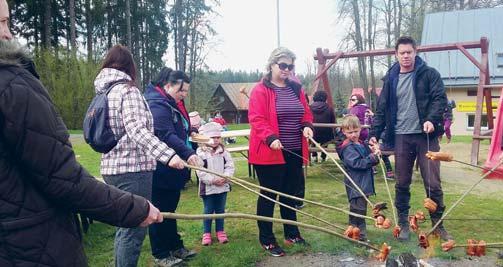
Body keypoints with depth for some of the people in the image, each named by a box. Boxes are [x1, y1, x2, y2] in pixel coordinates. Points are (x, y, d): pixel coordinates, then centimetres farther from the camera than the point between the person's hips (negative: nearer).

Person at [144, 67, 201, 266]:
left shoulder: (172, 104, 16)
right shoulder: (157, 104, -18)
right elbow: (166, 136, -31)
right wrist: (188, 153, -39)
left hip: (172, 170, 10)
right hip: (161, 170, -10)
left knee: (169, 210, 18)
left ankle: (175, 247, 30)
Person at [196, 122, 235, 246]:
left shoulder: (224, 152, 2)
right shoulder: (201, 153, -10)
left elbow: (230, 166, -1)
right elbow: (200, 171, -15)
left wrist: (225, 177, -17)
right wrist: (213, 180, -20)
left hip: (223, 187, 3)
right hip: (207, 188, -3)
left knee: (220, 210, 13)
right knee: (208, 211, 7)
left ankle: (220, 231, 26)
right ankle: (206, 233, 18)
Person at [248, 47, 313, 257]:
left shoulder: (296, 89, 12)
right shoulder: (260, 90, -8)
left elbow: (306, 113, 17)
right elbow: (256, 119, -15)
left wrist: (307, 126, -4)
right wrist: (270, 138, -28)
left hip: (294, 152, 7)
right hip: (269, 153, -7)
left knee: (290, 194, 16)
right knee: (269, 195, 2)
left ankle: (291, 234, 30)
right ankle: (266, 239, 14)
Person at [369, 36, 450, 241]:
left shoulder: (429, 74, 4)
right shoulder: (390, 79, 11)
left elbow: (440, 98, -4)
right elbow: (382, 109, 11)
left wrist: (432, 119, -21)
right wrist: (374, 133, 2)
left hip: (426, 135, -2)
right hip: (401, 137, 2)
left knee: (433, 183, 1)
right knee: (401, 184, 8)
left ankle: (438, 225, 17)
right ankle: (403, 224, 20)